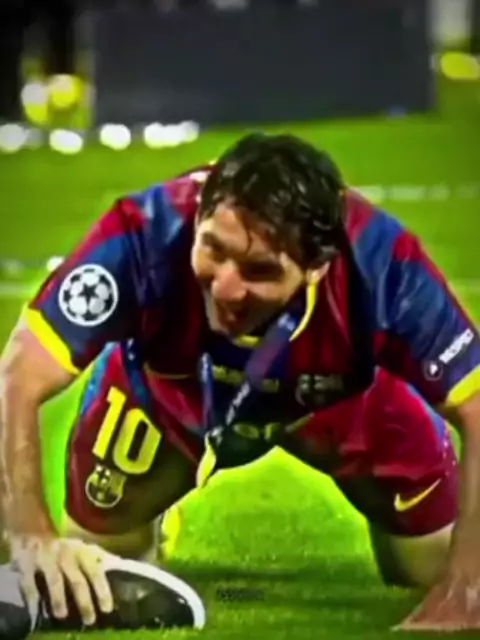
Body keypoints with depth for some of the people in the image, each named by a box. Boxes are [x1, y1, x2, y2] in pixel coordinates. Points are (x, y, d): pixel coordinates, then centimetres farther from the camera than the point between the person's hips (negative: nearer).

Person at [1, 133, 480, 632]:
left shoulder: (380, 264, -41)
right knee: (96, 587, 2)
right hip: (165, 396, 0)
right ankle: (145, 536, 36)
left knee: (434, 568, -1)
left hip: (341, 404, 0)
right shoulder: (145, 235, -43)